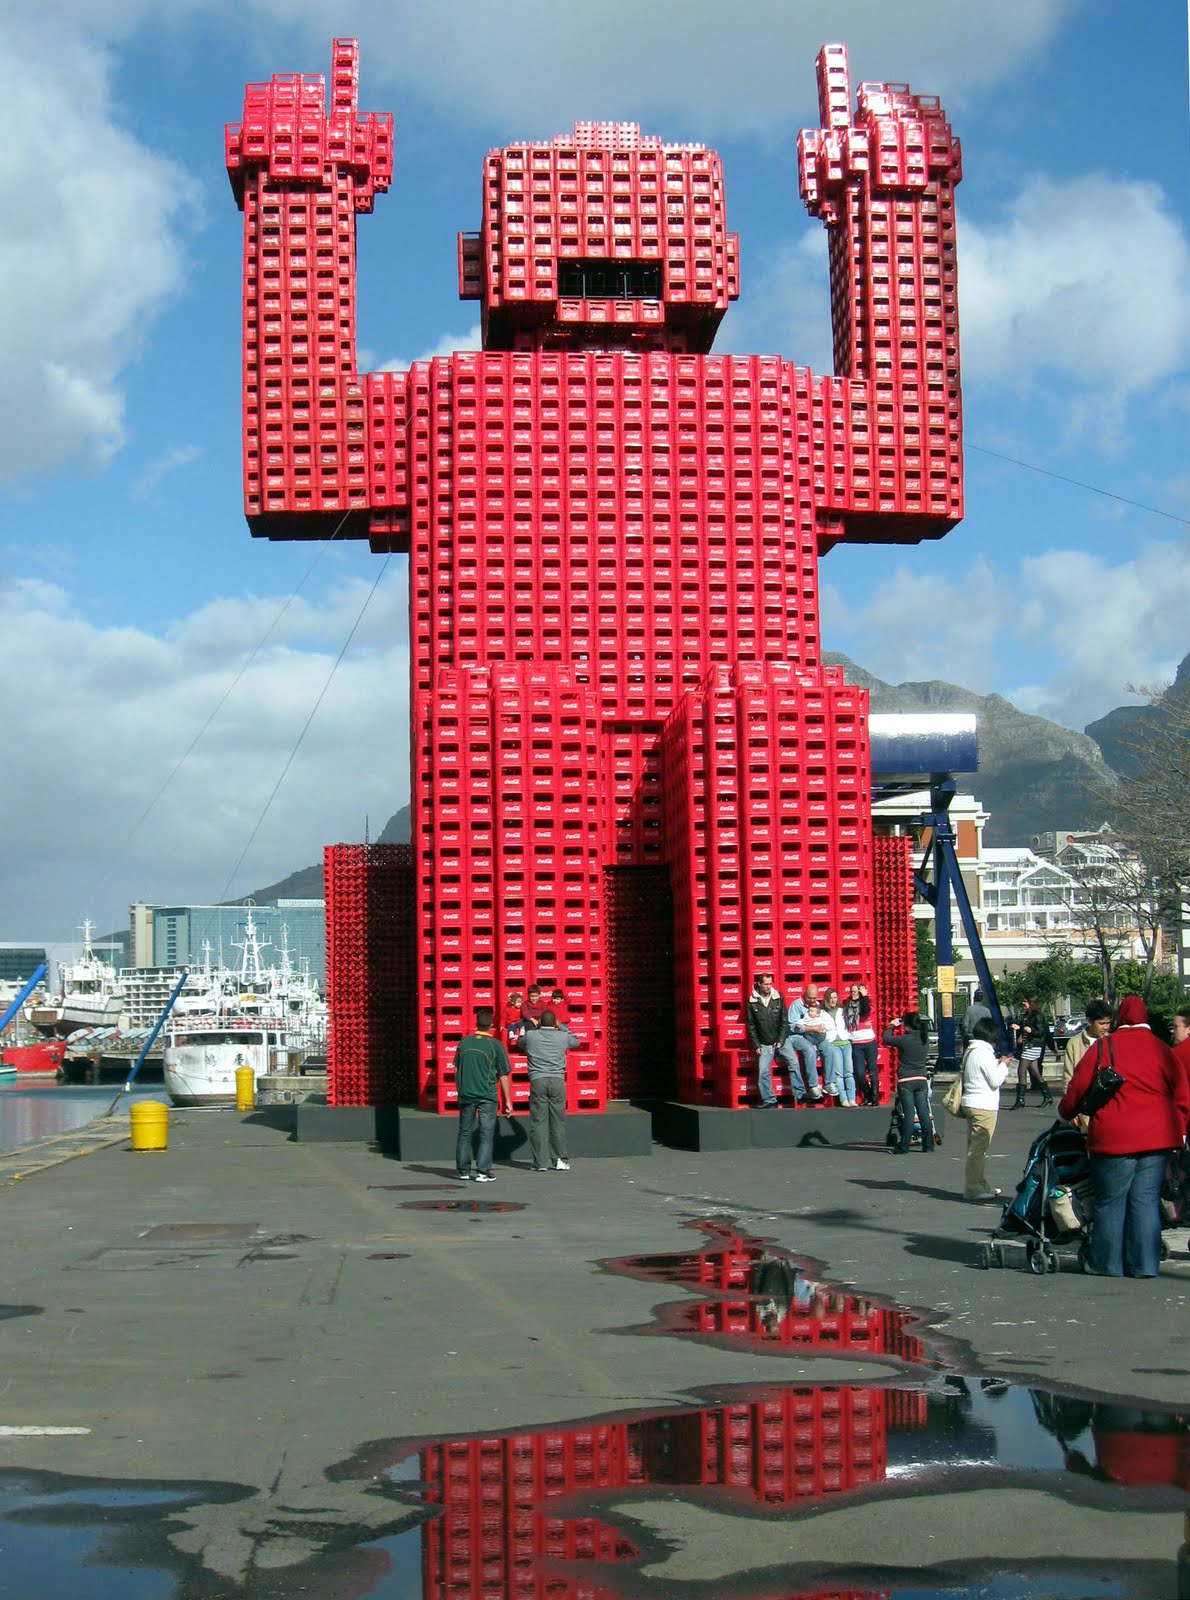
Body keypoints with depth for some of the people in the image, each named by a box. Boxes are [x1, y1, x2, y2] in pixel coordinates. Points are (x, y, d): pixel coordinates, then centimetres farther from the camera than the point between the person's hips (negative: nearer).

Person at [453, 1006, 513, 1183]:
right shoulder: (496, 1045, -6)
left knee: (464, 1133, 12)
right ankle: (483, 1172, -4)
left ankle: (463, 1170, 16)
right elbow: (504, 1075, -3)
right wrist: (508, 1100, 4)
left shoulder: (464, 1042, 3)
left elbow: (456, 1069, 11)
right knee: (486, 1134, 1)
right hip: (487, 1096, -3)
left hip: (466, 1094, 3)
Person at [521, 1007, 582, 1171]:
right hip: (557, 1081, 1)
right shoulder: (563, 1037, 6)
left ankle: (539, 1162, 0)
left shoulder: (530, 1035, 3)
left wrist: (535, 1028, 33)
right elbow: (577, 1042, 27)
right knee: (558, 1122, 6)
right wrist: (563, 1027, 36)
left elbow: (521, 1045, 26)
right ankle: (560, 1160, 8)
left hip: (537, 1081, -1)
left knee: (538, 1122, 1)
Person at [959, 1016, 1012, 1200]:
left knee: (976, 1148, 15)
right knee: (978, 1149, -7)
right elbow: (995, 1081, -14)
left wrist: (999, 1064, 15)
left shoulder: (971, 1051, 14)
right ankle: (973, 1188, -6)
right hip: (983, 1107, -10)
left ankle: (982, 1186, 24)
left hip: (971, 1104, 10)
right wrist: (1003, 1065, 0)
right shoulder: (983, 1052, -15)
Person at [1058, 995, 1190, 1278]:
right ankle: (1144, 1264, 8)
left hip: (1114, 1138, -3)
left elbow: (1077, 1090, 2)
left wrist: (1066, 1113, 21)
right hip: (1157, 1138, 3)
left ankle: (1106, 1263, 13)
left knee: (1110, 1202, 6)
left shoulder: (1103, 1048, -3)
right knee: (1146, 1201, 8)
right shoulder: (1163, 1051, 6)